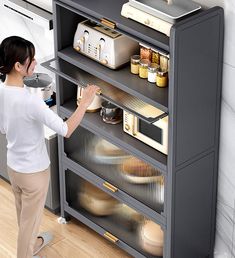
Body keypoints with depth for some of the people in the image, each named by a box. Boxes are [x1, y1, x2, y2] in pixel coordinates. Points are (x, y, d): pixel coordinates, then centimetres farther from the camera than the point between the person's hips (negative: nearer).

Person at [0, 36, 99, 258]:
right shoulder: (30, 101, -35)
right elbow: (66, 130, -31)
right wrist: (85, 103, -22)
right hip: (34, 171, -8)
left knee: (23, 213, 30)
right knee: (30, 218, 15)